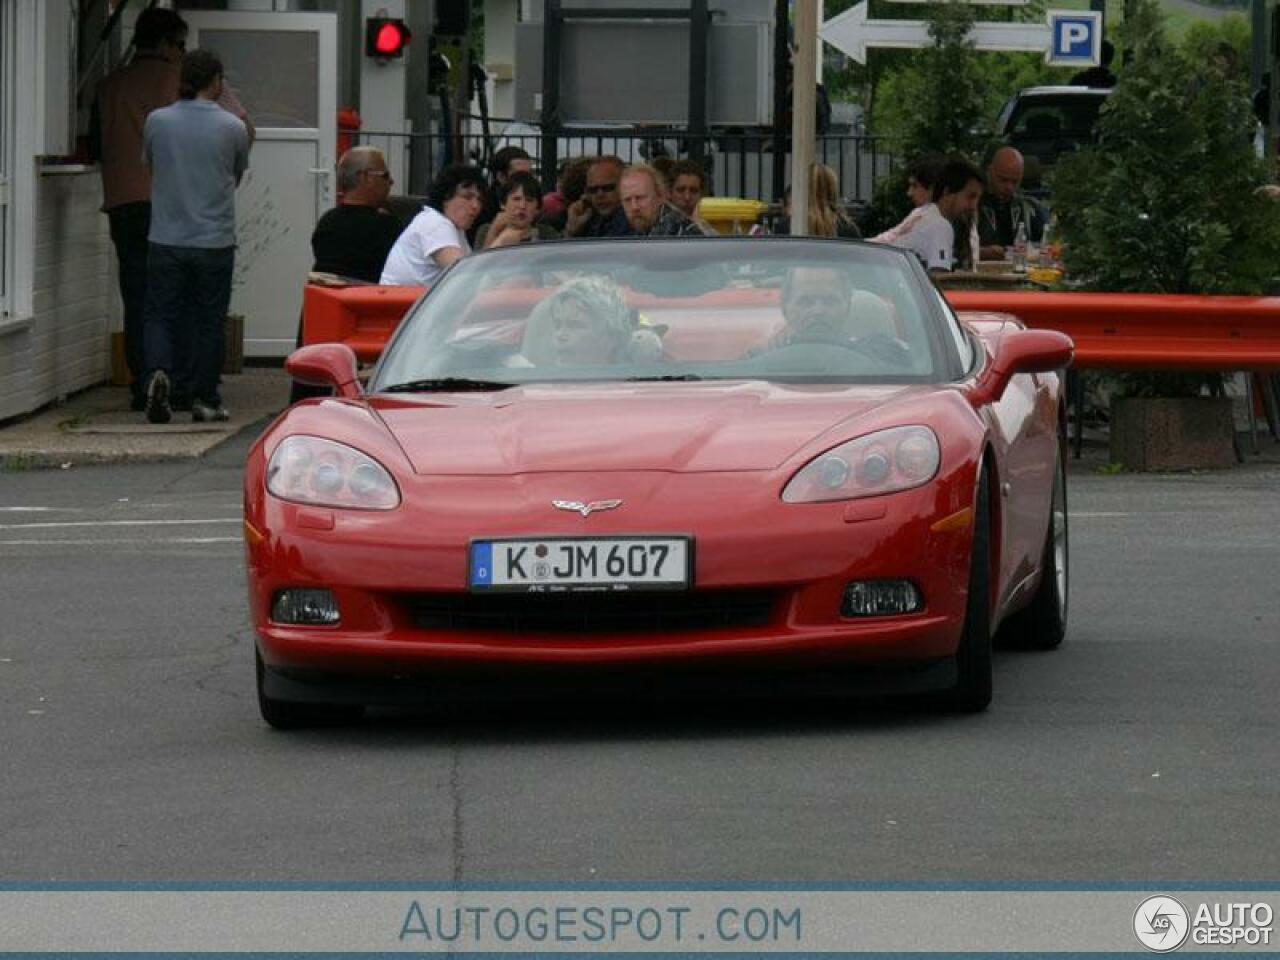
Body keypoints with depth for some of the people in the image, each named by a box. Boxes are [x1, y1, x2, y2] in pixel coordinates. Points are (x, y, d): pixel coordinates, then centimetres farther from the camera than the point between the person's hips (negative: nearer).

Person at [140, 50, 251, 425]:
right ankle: (204, 399, 11)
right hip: (214, 238, -1)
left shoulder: (156, 122, -3)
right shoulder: (232, 128, -6)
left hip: (166, 238, 1)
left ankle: (158, 372, -18)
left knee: (161, 314, 8)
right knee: (209, 320, 8)